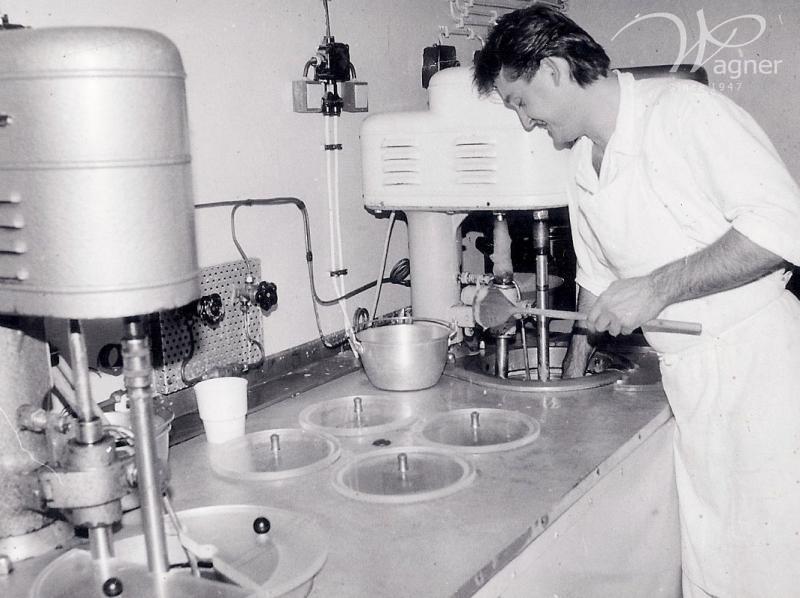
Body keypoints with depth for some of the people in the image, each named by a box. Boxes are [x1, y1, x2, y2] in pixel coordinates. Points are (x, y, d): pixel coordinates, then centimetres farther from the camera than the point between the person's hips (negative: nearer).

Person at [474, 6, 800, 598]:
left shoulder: (682, 108, -13)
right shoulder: (583, 172, 11)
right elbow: (599, 281, 23)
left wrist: (659, 287, -20)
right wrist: (571, 376, 23)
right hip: (689, 384, 7)